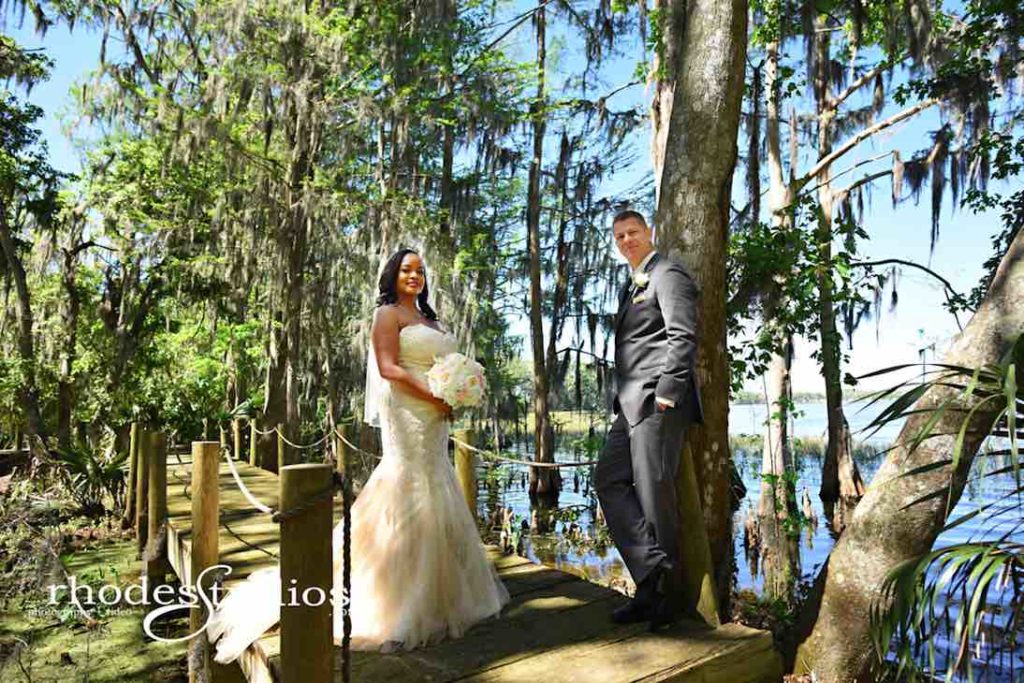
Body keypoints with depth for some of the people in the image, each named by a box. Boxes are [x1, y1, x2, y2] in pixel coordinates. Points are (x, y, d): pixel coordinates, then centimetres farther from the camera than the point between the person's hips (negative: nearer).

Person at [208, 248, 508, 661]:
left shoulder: (429, 319, 20)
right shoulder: (388, 314, -4)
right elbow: (388, 368, -15)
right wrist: (434, 397, -18)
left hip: (434, 419, 8)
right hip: (407, 415, -8)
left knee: (435, 498, 12)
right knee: (408, 496, -6)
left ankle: (435, 590, 23)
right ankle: (400, 596, 3)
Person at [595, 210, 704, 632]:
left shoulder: (668, 275, -3)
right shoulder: (632, 285, 25)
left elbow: (683, 337, -13)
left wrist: (666, 393, -20)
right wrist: (623, 398, 17)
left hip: (658, 397, -10)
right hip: (631, 404, 10)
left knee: (654, 490, -5)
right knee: (609, 479, 5)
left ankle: (661, 592, 8)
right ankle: (651, 575, 6)